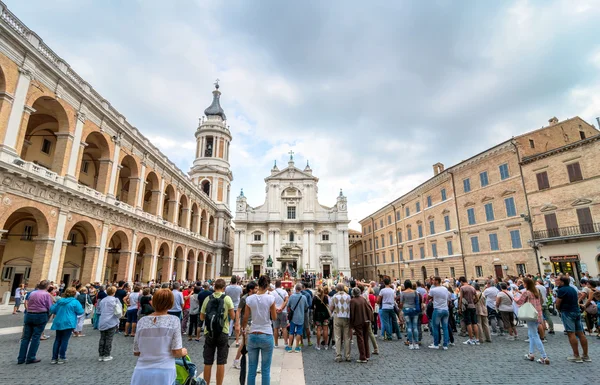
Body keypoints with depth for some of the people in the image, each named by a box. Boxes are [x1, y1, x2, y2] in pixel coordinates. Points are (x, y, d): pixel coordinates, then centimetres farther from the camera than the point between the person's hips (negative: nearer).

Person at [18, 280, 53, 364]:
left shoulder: (32, 293, 8)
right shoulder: (47, 294, -8)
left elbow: (28, 305, 12)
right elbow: (49, 308, -8)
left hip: (29, 315, 5)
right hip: (41, 316, -5)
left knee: (26, 337, 11)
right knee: (35, 337, 3)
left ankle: (21, 358, 14)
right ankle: (30, 358, 7)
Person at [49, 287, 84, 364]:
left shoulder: (59, 301, 8)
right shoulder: (75, 302, -9)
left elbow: (52, 310, 12)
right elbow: (80, 312, -8)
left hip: (58, 323, 5)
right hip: (68, 323, -5)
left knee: (57, 340, 12)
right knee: (64, 340, 1)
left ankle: (54, 358, 14)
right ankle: (62, 358, 4)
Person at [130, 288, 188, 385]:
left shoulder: (142, 321, 0)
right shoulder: (174, 320, -9)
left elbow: (136, 352, 7)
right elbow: (176, 353, -10)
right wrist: (184, 352, 11)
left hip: (142, 372, 3)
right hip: (164, 372, -3)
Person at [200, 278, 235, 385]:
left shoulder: (207, 299, 0)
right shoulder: (227, 298, -7)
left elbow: (202, 317, 7)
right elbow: (232, 316, -5)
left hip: (209, 332, 2)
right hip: (222, 332, -2)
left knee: (208, 362, 12)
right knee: (221, 362, 7)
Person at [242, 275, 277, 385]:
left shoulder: (250, 299, -4)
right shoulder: (270, 298, -11)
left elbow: (245, 318, 3)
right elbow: (274, 317, -2)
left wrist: (243, 329, 21)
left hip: (253, 336, 2)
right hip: (267, 336, -2)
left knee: (252, 369, 12)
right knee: (266, 369, 8)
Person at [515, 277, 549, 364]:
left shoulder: (526, 293, -14)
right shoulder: (536, 292, 8)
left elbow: (519, 301, -5)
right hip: (538, 315, 9)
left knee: (535, 336, -4)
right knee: (531, 334, 18)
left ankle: (545, 357, -6)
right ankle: (531, 354, 23)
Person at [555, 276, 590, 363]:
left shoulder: (561, 290, -12)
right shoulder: (573, 289, 15)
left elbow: (558, 304, -11)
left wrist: (559, 309, 8)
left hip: (567, 313, -9)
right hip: (577, 311, 9)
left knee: (571, 333, -6)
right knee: (580, 333, 8)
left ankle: (577, 356, -5)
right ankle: (586, 356, 13)